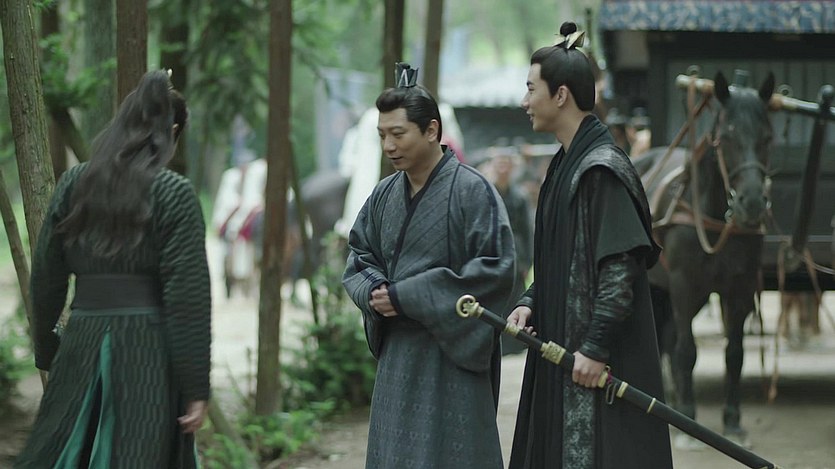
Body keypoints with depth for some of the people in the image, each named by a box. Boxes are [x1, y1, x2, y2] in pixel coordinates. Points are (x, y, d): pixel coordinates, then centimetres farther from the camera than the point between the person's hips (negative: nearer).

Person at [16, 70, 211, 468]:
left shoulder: (73, 184, 6)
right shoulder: (174, 194, -6)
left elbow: (45, 279, 10)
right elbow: (187, 297, -10)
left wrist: (46, 351, 23)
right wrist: (197, 387, -7)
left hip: (82, 345, 4)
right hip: (149, 350, -4)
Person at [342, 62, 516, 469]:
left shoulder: (471, 190, -10)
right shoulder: (385, 195, 9)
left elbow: (496, 271, -16)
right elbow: (358, 259, 18)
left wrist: (408, 297, -16)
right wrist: (375, 291, -8)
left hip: (450, 359, -6)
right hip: (397, 357, 6)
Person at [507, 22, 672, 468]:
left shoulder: (601, 169, -16)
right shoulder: (566, 163, 13)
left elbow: (622, 265, -21)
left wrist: (596, 347, -22)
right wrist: (529, 303, 4)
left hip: (602, 361, -10)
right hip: (558, 345, 10)